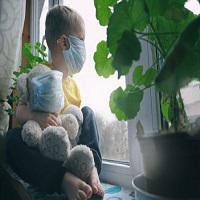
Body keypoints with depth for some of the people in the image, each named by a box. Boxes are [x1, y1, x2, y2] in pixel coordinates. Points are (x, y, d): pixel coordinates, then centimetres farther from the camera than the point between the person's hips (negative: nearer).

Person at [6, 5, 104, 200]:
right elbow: (20, 112, -12)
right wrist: (35, 116, -38)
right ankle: (65, 180, -34)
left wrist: (92, 166, -2)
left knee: (88, 112, -6)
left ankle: (92, 171, -21)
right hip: (41, 149, -5)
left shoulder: (73, 84, 8)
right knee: (13, 139, -31)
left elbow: (78, 121, 7)